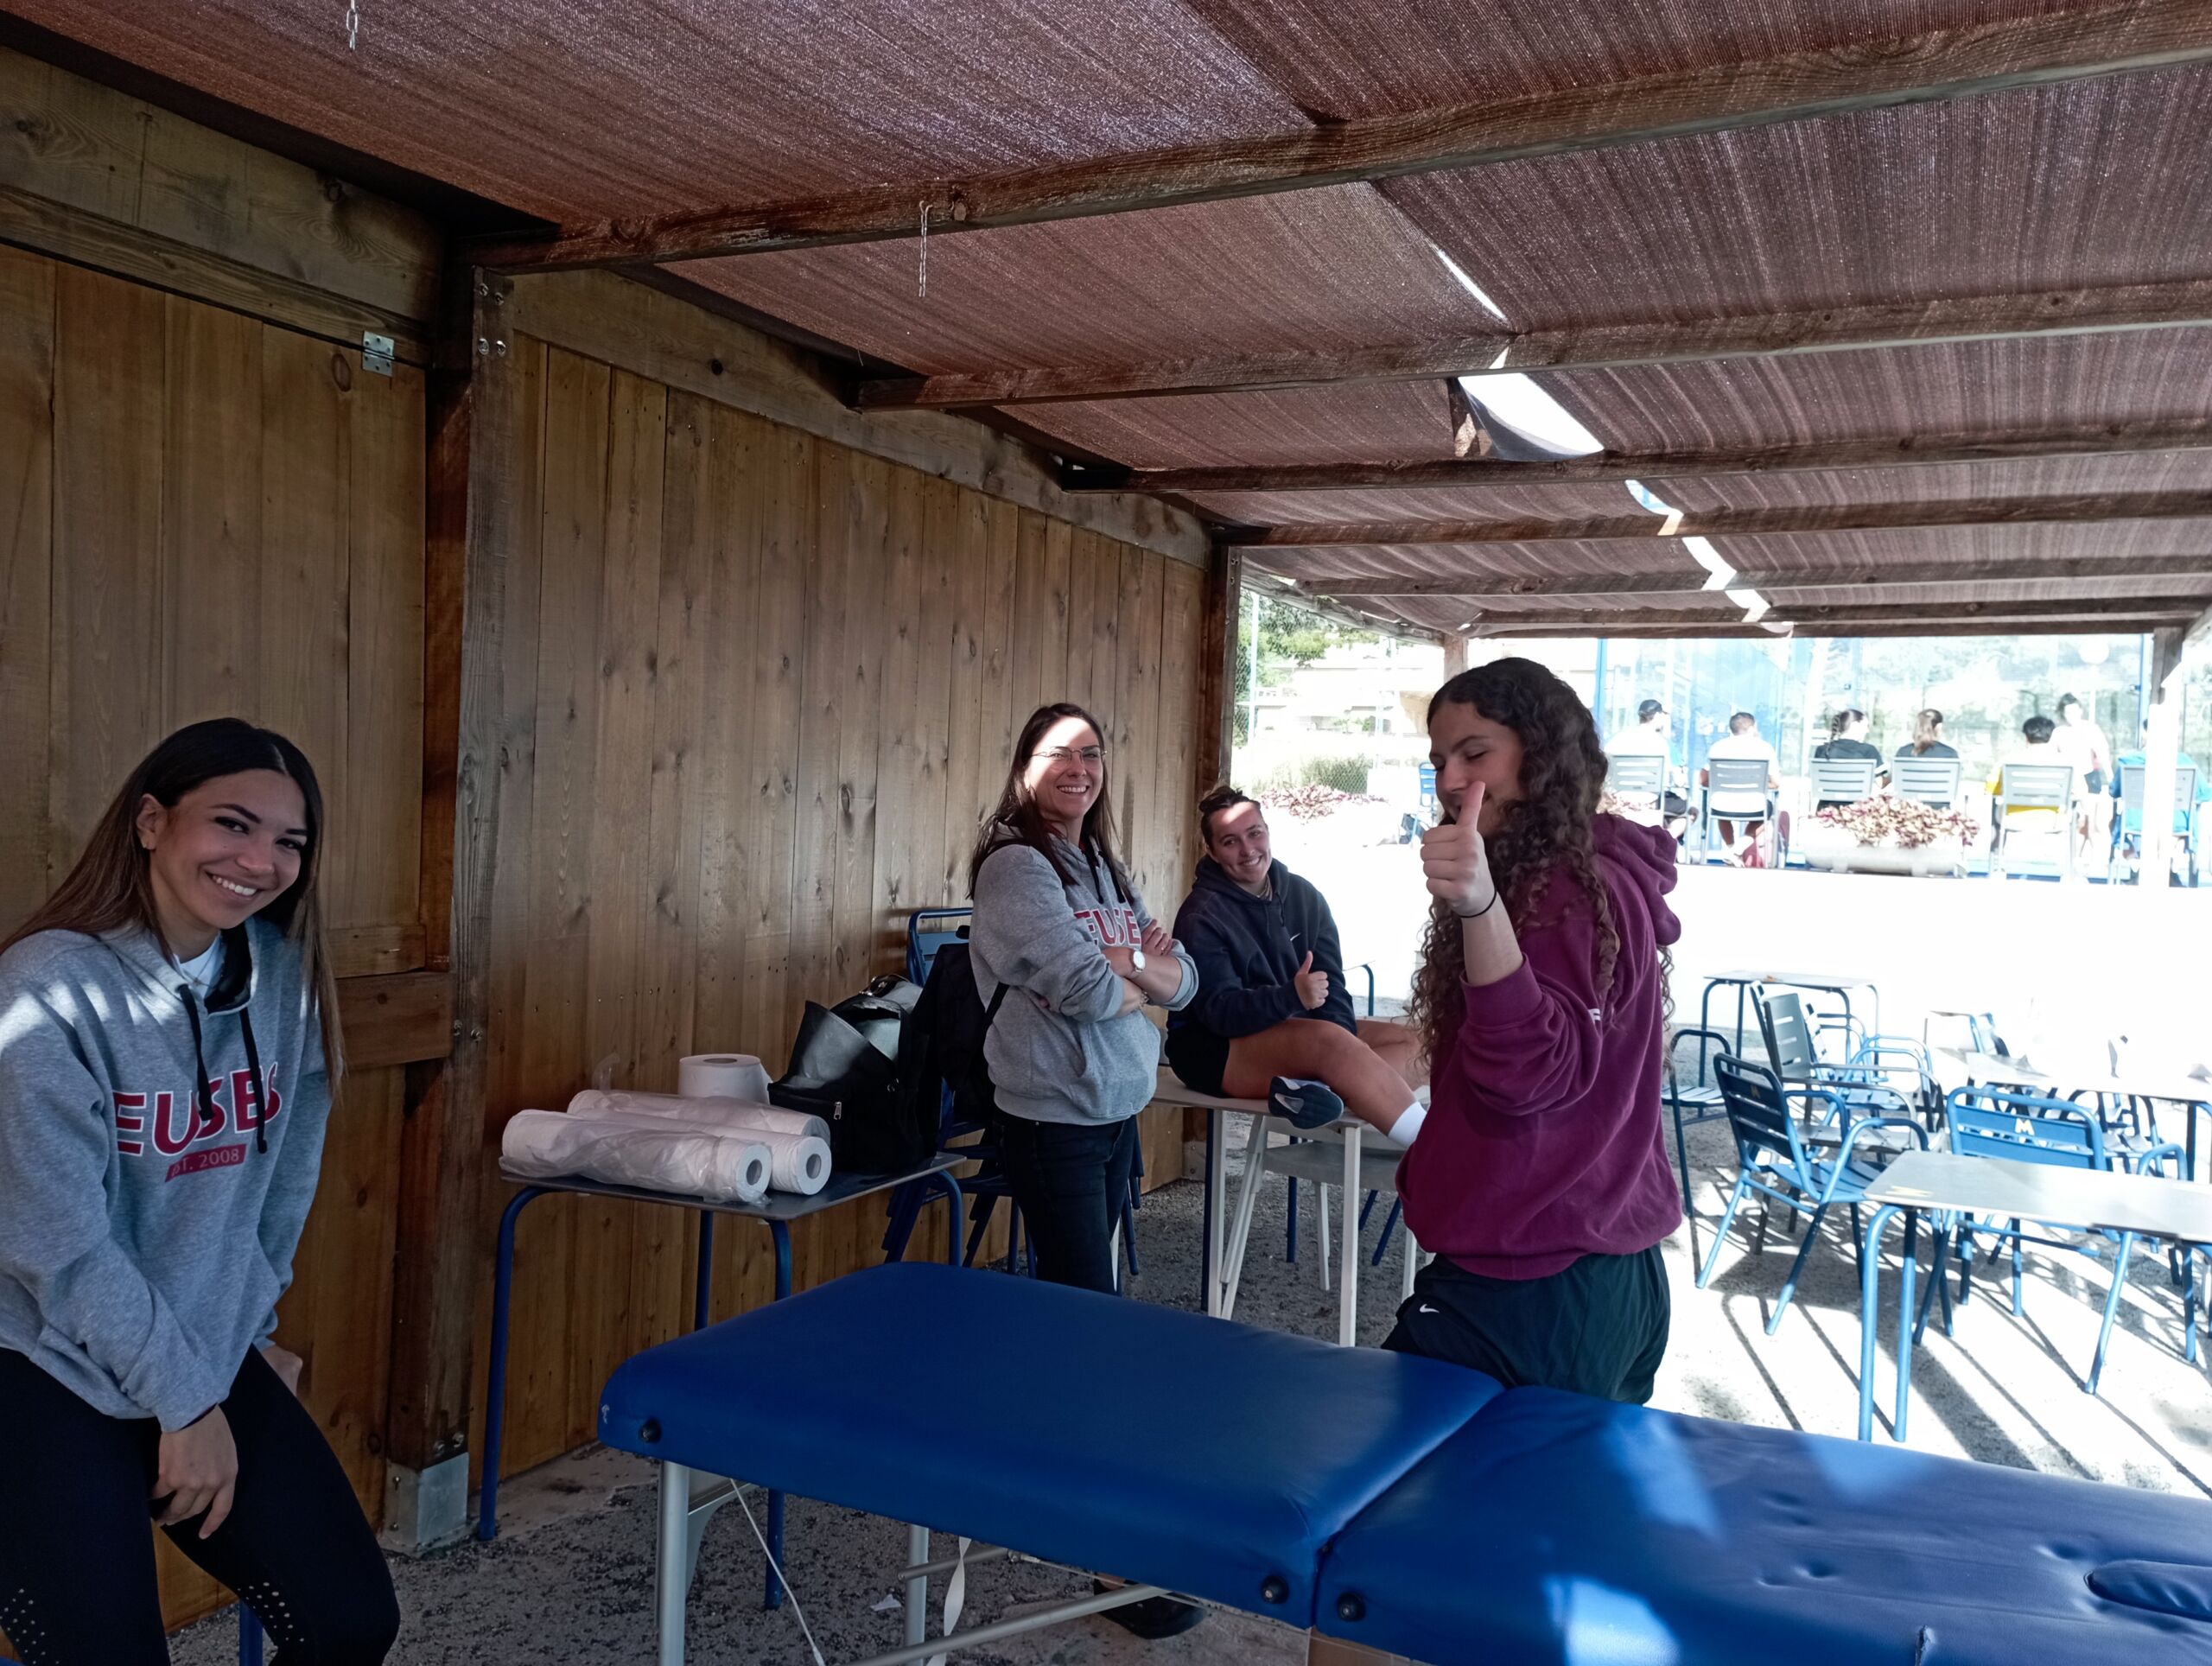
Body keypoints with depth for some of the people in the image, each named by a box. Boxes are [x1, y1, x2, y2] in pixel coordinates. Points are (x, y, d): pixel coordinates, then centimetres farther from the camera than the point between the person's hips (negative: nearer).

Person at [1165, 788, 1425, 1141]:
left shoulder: (1304, 896, 5)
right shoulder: (1201, 916, -13)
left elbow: (1331, 985, -1)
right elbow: (1220, 1011, -22)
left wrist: (1344, 1054, -20)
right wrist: (1292, 995, -39)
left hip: (1298, 1032, 8)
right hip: (1216, 1047, -8)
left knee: (1410, 1043, -9)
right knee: (1329, 1039, -34)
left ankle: (1316, 1090, -37)